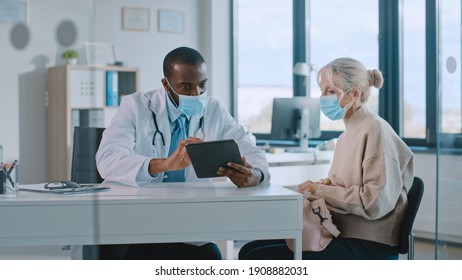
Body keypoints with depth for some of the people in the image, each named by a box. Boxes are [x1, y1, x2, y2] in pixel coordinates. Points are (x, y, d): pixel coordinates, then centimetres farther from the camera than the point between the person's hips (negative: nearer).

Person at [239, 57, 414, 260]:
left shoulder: (374, 129, -11)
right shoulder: (346, 136, 18)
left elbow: (377, 202, -20)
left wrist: (321, 191, -13)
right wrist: (322, 185, -1)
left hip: (365, 245, -9)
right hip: (338, 234, 9)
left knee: (258, 258, -17)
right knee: (249, 250, 0)